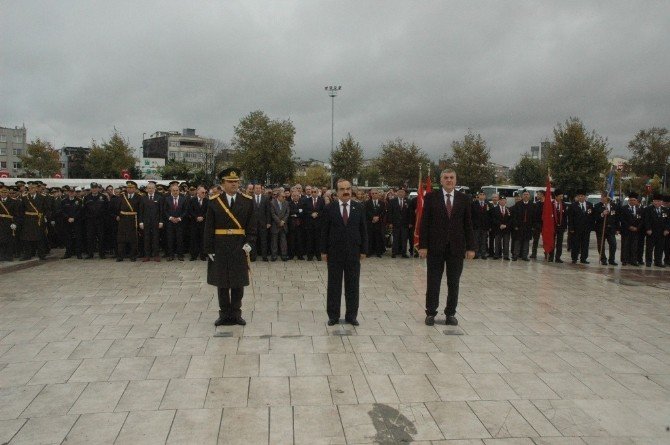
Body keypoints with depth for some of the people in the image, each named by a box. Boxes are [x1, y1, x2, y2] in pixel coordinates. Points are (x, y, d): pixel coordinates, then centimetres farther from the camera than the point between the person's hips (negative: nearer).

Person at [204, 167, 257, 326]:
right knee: (222, 283, 7)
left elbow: (251, 225, 4)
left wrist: (249, 243, -9)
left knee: (238, 282, 6)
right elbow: (209, 227, 0)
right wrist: (209, 249, -4)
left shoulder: (247, 201, 2)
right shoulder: (214, 201, 0)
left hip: (240, 247, 0)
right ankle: (224, 314, 18)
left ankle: (236, 313, 18)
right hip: (220, 248, 0)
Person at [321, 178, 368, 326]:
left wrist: (363, 250, 0)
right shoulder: (330, 208, -1)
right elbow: (325, 231, 0)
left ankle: (351, 315, 16)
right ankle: (333, 315, 15)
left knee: (353, 285, 6)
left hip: (353, 252, 1)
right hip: (334, 252, -1)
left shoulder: (359, 207, 3)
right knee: (334, 285, 6)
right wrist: (323, 251, -3)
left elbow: (363, 230, 4)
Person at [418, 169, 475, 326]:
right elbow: (424, 223, -1)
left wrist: (470, 247, 0)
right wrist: (423, 245, -7)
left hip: (456, 247, 2)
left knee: (454, 283, 7)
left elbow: (468, 224, 6)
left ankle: (451, 313, 18)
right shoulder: (431, 198, 1)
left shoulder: (464, 199, 6)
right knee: (433, 282, 5)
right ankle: (431, 313, 15)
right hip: (435, 247, -1)